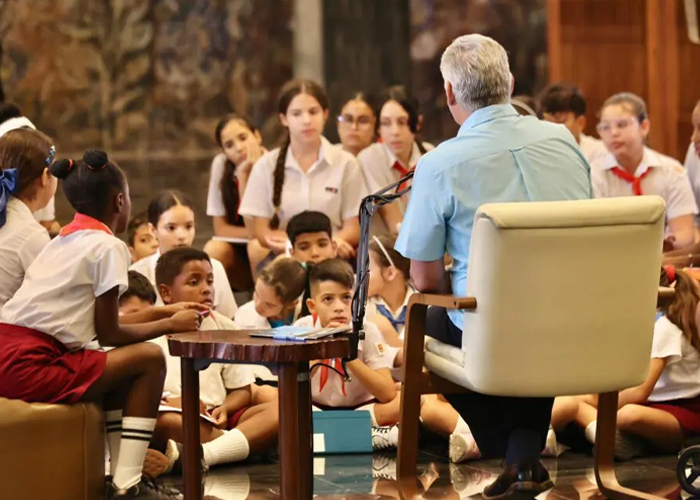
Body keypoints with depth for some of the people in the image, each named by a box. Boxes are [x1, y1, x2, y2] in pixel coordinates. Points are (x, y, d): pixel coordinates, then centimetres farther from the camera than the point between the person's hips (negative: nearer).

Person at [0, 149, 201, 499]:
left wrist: (167, 314, 32)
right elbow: (108, 334, -3)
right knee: (150, 359, -1)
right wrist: (170, 325, 10)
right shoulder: (108, 247, -4)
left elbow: (96, 323, 23)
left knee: (121, 368, 24)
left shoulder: (63, 241, 22)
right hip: (32, 369, -9)